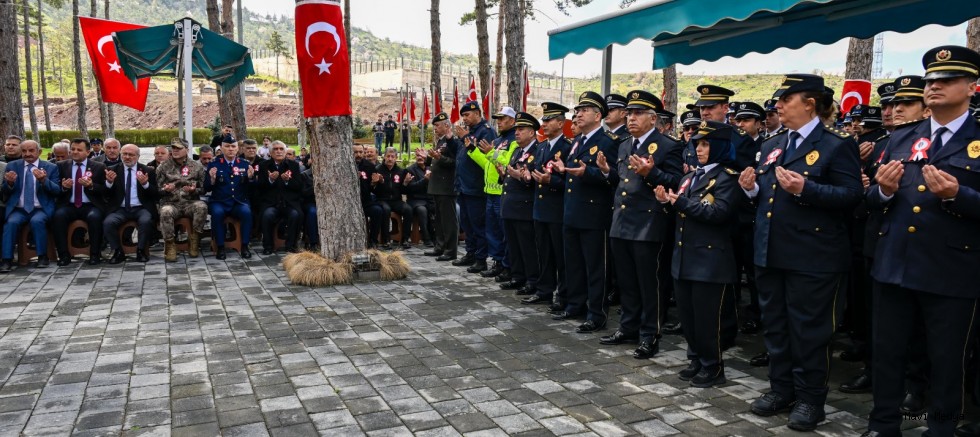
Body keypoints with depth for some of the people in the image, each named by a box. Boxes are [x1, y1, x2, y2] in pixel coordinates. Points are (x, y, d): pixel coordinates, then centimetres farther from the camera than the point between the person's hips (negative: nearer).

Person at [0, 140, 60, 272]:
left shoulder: (51, 168, 4)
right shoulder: (12, 166, 10)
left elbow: (57, 191, -5)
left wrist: (44, 180, -25)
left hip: (41, 209, -2)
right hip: (18, 209, 2)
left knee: (37, 221, -32)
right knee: (11, 222, -28)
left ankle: (42, 256, -17)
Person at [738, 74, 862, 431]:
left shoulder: (836, 144, -7)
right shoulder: (773, 145, 14)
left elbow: (852, 195, -14)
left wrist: (805, 189, -25)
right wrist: (752, 187, -3)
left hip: (812, 257, -7)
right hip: (770, 252, 7)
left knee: (809, 329, 3)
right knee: (775, 324, 15)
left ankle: (810, 399, 18)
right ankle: (781, 389, 28)